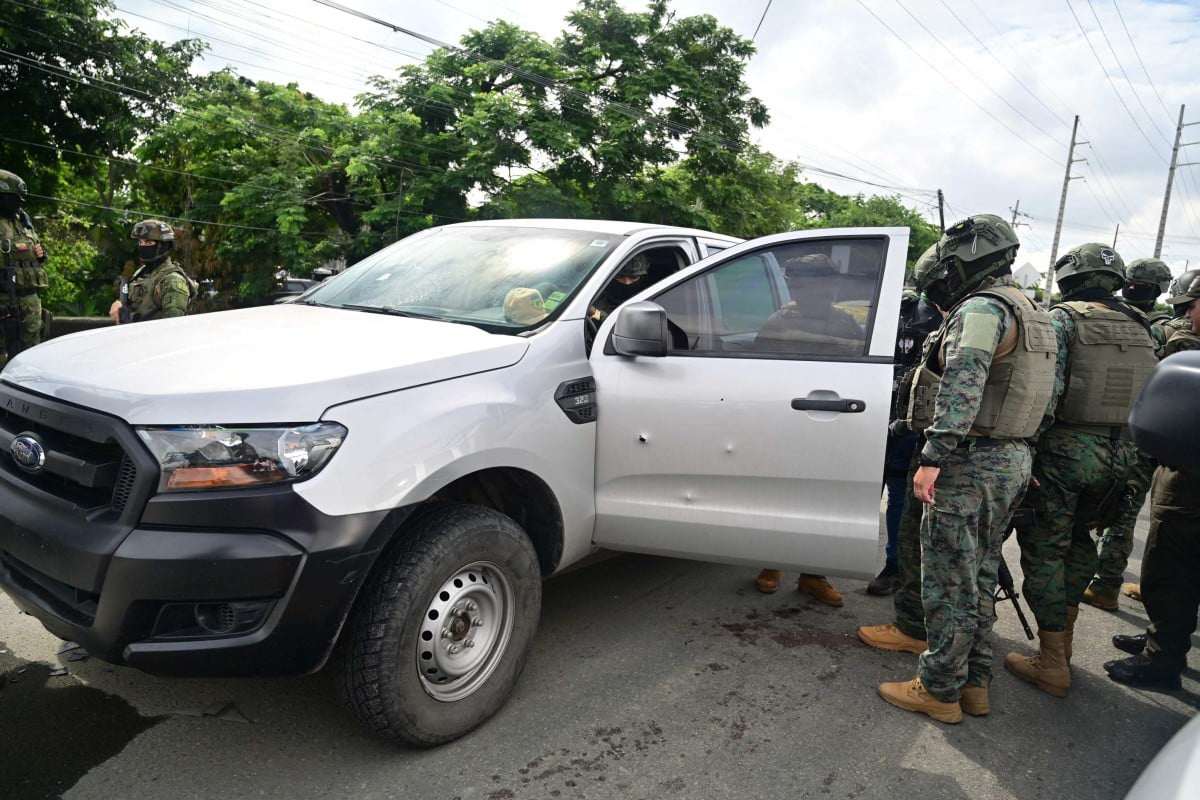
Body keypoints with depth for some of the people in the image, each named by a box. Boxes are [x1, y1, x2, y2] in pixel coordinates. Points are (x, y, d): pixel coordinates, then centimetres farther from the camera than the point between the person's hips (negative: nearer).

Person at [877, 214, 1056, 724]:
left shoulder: (982, 308, -16)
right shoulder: (1030, 313, 18)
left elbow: (962, 386, -28)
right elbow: (1043, 395, 25)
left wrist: (933, 456, -31)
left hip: (971, 462, -10)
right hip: (1013, 460, 10)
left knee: (949, 582, 0)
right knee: (979, 577, 17)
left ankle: (939, 691, 11)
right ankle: (975, 684, 28)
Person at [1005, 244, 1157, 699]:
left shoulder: (1063, 319, -7)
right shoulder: (1138, 328, 13)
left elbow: (1046, 388, -18)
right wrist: (1135, 459, 18)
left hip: (1066, 451, -7)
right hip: (1122, 456, 7)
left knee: (1045, 551, 2)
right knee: (1079, 543, 22)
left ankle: (1052, 665, 6)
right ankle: (1063, 637, 34)